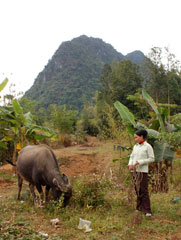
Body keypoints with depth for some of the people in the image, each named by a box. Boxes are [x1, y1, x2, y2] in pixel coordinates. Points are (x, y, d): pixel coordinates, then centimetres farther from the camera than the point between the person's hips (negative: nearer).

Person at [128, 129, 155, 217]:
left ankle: (147, 210, -6)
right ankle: (140, 207, 18)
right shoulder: (135, 146, 12)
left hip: (143, 171, -6)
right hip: (134, 170, 6)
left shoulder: (148, 146, -6)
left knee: (144, 190, -10)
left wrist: (139, 162, -15)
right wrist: (130, 164, -3)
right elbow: (132, 157, 17)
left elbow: (152, 159, -7)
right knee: (137, 190, 8)